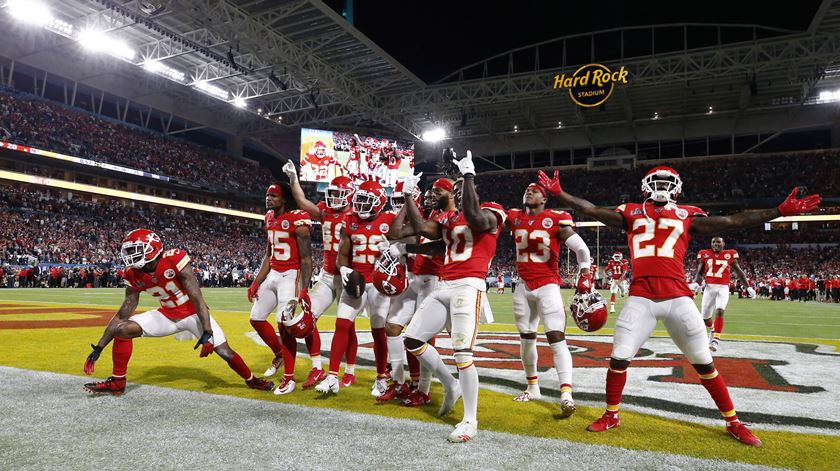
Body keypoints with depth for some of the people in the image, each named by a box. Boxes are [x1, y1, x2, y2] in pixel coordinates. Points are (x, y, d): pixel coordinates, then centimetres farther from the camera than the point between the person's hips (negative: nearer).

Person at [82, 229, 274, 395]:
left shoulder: (175, 260, -27)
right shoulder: (134, 275, -9)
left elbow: (197, 299, -28)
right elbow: (122, 315, -2)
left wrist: (207, 332, -33)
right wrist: (98, 348, -3)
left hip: (193, 313, -5)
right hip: (167, 315, 5)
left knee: (225, 351, -13)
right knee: (121, 328, -12)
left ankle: (251, 379, 14)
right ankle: (117, 382, 5)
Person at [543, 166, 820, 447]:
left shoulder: (687, 215, 13)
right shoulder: (631, 213, 14)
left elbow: (731, 222, 10)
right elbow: (591, 210, 11)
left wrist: (780, 211, 7)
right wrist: (559, 193, 6)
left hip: (677, 298, 0)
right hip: (640, 298, 0)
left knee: (704, 363, 7)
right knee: (618, 358, 0)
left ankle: (733, 423, 25)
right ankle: (611, 416, 20)